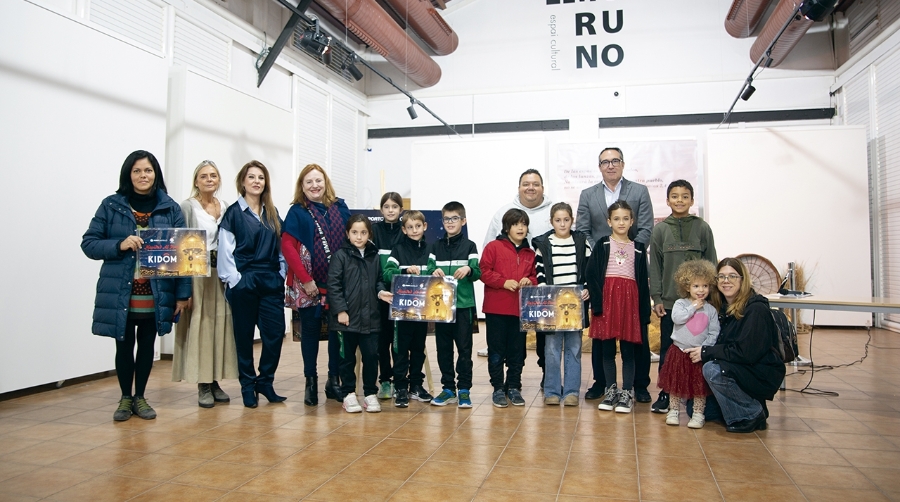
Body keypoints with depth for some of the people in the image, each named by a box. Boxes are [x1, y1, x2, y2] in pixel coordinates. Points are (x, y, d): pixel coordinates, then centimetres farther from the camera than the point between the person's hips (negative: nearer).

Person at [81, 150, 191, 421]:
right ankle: (125, 398, 27)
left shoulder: (170, 208, 2)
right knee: (124, 346, 8)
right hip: (120, 294, 0)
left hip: (156, 294, 1)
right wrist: (119, 245, -18)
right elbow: (88, 243, 1)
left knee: (147, 345, 11)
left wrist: (183, 293, -6)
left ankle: (140, 397, 28)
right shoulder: (111, 205, 1)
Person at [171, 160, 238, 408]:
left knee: (220, 326, 6)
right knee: (199, 327, -3)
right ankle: (203, 386, 6)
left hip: (222, 274, 4)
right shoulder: (188, 207, -1)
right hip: (197, 273, -4)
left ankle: (215, 382, 16)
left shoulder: (226, 208, 12)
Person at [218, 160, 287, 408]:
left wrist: (281, 275, 6)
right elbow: (225, 251, -6)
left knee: (276, 332, 0)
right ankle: (248, 386, 18)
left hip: (271, 283, 4)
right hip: (244, 283, -4)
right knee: (244, 335, 5)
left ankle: (265, 381, 17)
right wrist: (234, 280, -11)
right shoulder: (233, 213, -2)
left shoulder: (272, 214, 13)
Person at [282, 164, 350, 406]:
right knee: (310, 330, 6)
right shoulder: (297, 212, 0)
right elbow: (287, 246, -7)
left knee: (338, 330, 6)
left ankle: (334, 381, 19)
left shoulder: (340, 208, 8)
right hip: (309, 284, -2)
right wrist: (306, 279, -13)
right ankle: (311, 382, 18)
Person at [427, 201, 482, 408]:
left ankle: (464, 389, 10)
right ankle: (448, 388, 19)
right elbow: (428, 271, 7)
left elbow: (477, 273, -5)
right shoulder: (436, 246, 11)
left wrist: (469, 269, -27)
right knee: (443, 348, 8)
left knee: (464, 348, 1)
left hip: (463, 305, -3)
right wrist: (433, 272, -15)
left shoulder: (469, 246, 2)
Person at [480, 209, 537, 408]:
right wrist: (504, 282, -17)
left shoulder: (530, 253, 11)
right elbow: (484, 271, -7)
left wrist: (530, 281, -5)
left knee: (517, 351, 10)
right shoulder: (493, 247, -1)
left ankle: (513, 387, 23)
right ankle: (498, 388, 15)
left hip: (521, 309, 4)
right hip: (496, 309, -3)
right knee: (496, 350, 4)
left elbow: (535, 277, 17)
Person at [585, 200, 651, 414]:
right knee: (608, 349, 5)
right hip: (607, 298, -1)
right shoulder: (602, 245, 5)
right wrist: (597, 302, -11)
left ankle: (627, 393, 11)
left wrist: (644, 311, 4)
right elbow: (591, 274, -2)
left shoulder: (638, 249, 11)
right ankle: (610, 390, 17)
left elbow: (643, 281, 10)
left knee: (628, 349, 2)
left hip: (630, 299, 1)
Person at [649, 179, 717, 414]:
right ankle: (665, 393, 17)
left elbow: (711, 263, 5)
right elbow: (655, 266, 5)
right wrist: (657, 298, -1)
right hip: (669, 300, 1)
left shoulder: (702, 228, 4)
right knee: (667, 348, 7)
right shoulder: (660, 230, 5)